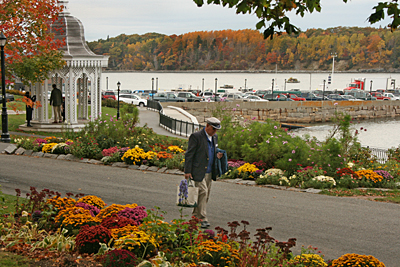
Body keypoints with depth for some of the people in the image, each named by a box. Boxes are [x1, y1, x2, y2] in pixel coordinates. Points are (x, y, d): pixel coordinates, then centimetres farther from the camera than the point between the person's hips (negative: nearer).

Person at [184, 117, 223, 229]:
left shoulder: (214, 137, 14)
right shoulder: (196, 136, -9)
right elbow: (189, 155, -9)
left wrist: (217, 155, 2)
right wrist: (188, 171, -13)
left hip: (209, 172, 8)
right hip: (198, 171, -7)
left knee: (206, 195, 8)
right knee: (203, 192, -15)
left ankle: (195, 216, 20)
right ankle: (202, 219, -11)